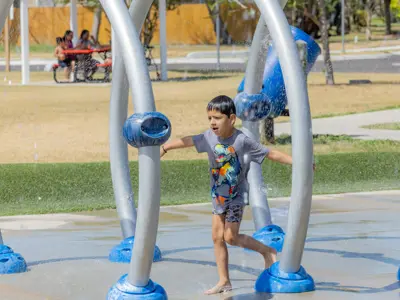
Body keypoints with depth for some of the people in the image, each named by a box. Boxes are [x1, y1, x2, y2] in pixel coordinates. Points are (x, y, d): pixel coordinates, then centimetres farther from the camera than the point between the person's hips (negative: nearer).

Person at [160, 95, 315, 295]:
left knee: (230, 237, -7)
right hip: (218, 195, 5)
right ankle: (224, 281, 12)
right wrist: (164, 148, 8)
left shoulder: (242, 141, -21)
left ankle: (267, 251, 15)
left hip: (236, 196, -5)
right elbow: (187, 141, 3)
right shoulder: (209, 137, -9)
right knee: (217, 237, 4)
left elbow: (270, 154, -18)